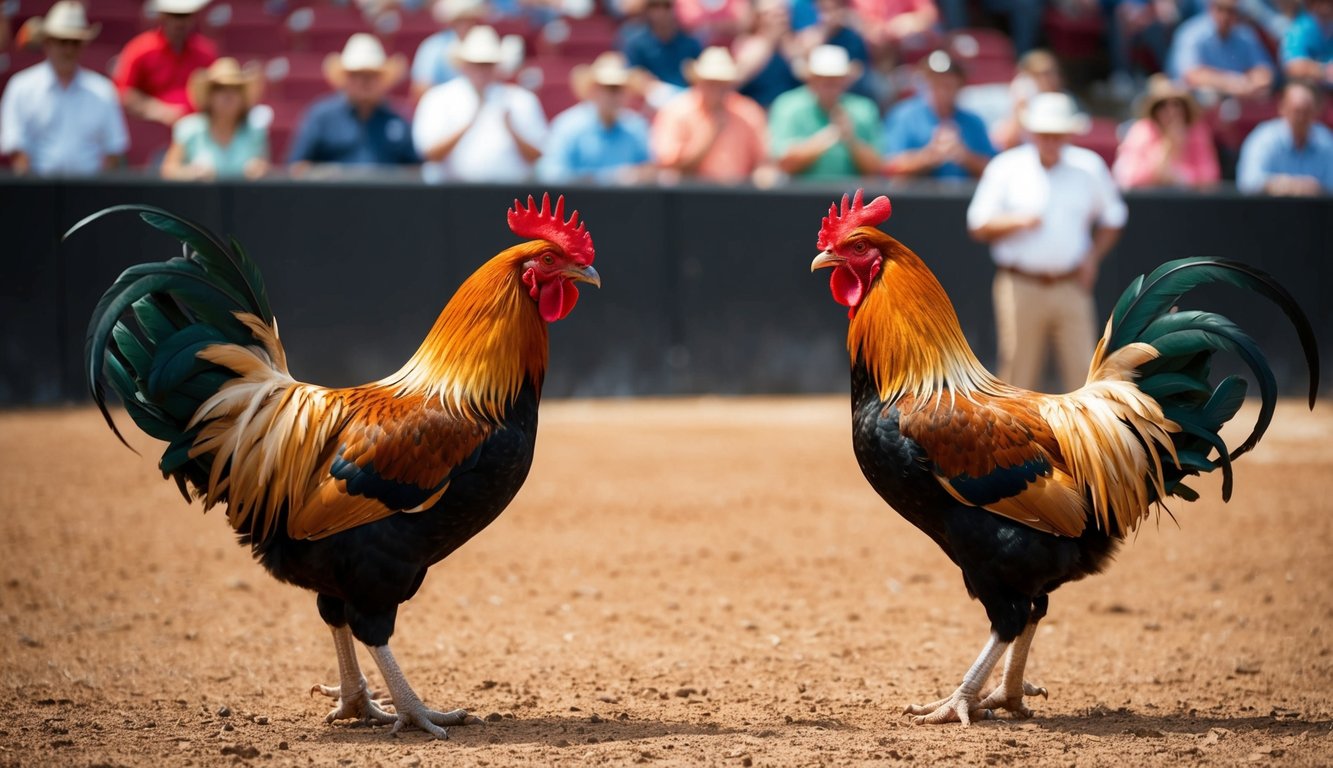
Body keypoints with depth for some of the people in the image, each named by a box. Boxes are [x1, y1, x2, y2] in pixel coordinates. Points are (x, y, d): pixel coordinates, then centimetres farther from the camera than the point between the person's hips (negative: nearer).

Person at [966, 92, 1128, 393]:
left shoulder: (1090, 167, 8)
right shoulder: (1006, 168, 3)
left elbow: (1113, 219, 19)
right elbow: (979, 227, 2)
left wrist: (1093, 255, 4)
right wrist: (1017, 221, -15)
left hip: (1071, 287, 1)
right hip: (1020, 286, -1)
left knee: (1083, 371, -6)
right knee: (1019, 374, -1)